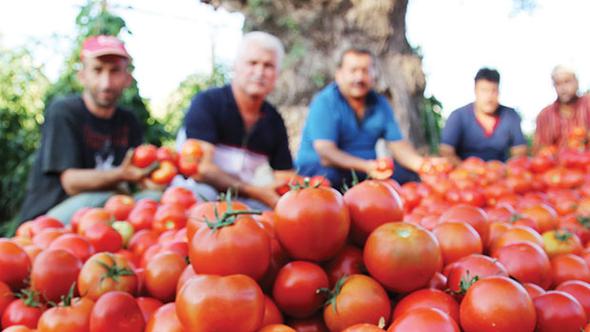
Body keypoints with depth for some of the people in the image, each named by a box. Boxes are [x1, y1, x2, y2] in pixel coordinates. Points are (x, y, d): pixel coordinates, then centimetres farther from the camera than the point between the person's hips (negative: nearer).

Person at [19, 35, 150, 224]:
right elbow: (71, 183, -17)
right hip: (45, 221, -5)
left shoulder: (128, 122, 10)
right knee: (101, 200, -33)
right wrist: (121, 175, -35)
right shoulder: (61, 113, -7)